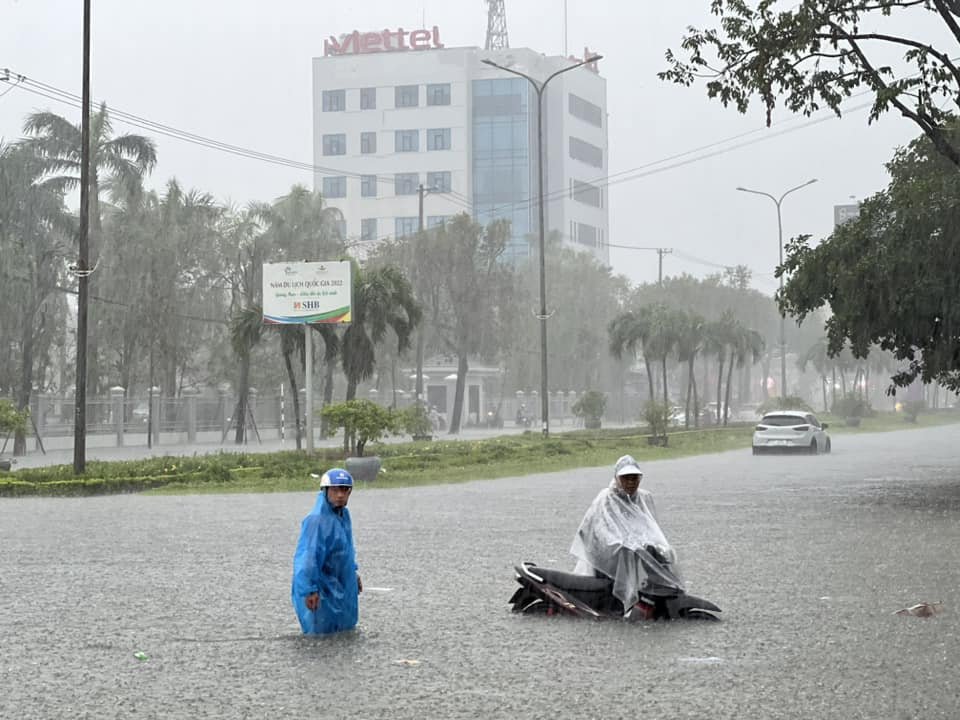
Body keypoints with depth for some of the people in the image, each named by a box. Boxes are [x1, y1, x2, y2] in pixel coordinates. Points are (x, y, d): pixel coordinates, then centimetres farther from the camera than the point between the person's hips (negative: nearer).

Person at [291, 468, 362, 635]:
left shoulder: (344, 515, 7)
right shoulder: (317, 520, -22)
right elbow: (307, 557, -27)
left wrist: (353, 573, 26)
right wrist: (310, 590, -31)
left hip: (343, 588, 10)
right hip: (323, 592, -9)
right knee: (322, 634, -4)